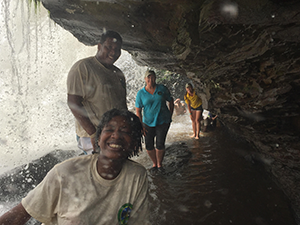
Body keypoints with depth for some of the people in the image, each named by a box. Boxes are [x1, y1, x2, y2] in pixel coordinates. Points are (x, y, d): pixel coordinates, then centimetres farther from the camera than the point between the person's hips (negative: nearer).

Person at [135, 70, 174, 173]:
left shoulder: (162, 89, -1)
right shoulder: (140, 93, -2)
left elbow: (171, 101, 11)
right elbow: (138, 111, -1)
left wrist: (170, 116, 6)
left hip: (163, 121, -1)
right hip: (148, 123, 1)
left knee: (160, 145, -3)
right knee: (149, 145, 2)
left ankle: (159, 164, 20)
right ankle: (154, 163, 25)